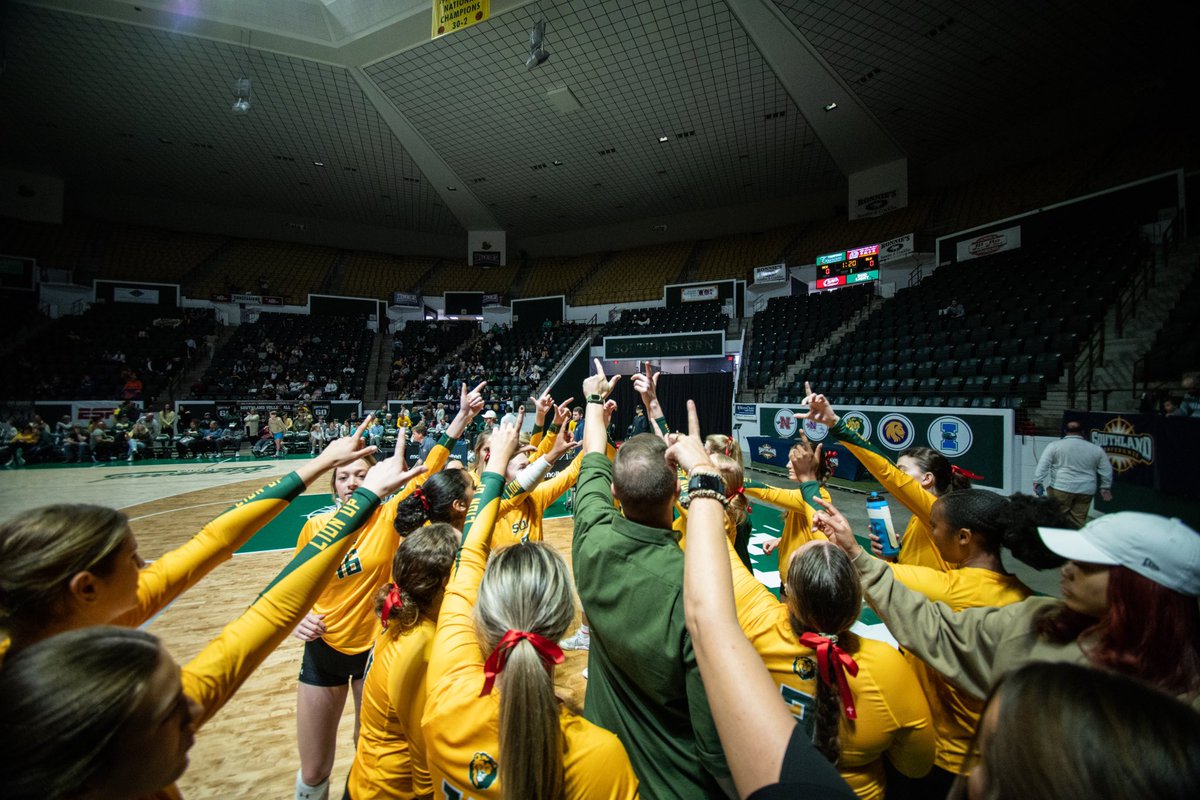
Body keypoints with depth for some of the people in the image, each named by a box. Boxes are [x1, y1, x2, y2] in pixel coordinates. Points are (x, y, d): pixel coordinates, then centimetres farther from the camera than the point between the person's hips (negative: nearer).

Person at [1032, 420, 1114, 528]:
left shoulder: (1054, 445, -2)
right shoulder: (1096, 449, 9)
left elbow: (1042, 465, -9)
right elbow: (1106, 471, 13)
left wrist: (1037, 482, -8)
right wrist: (1105, 487, 23)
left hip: (1061, 488, -3)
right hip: (1085, 490, 3)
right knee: (1079, 520, 9)